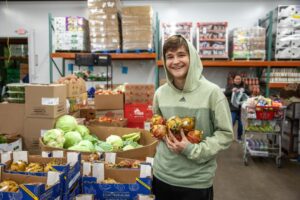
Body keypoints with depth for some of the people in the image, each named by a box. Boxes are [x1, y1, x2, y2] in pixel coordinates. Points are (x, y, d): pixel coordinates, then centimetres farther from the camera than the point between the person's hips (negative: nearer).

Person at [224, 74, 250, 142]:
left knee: (240, 123, 5)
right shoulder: (230, 86, 5)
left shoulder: (244, 86, 9)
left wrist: (244, 90, -19)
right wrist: (232, 90, -22)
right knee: (232, 123, -6)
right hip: (233, 108, -2)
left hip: (241, 108, 2)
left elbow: (249, 93, 0)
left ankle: (239, 137, 21)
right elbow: (225, 93, -5)